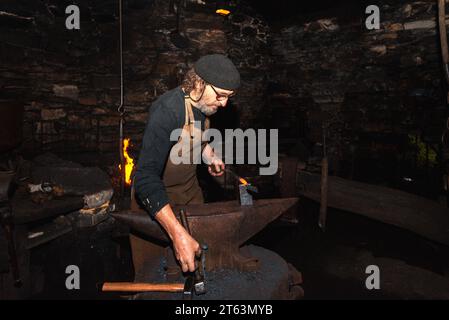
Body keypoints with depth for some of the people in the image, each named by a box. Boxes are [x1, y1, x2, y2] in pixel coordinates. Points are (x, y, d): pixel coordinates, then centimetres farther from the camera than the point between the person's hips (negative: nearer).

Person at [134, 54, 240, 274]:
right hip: (158, 196, -7)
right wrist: (177, 234, -48)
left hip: (190, 188, 7)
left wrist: (210, 156, -3)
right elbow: (146, 178, -42)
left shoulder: (205, 103, -9)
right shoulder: (167, 111, -34)